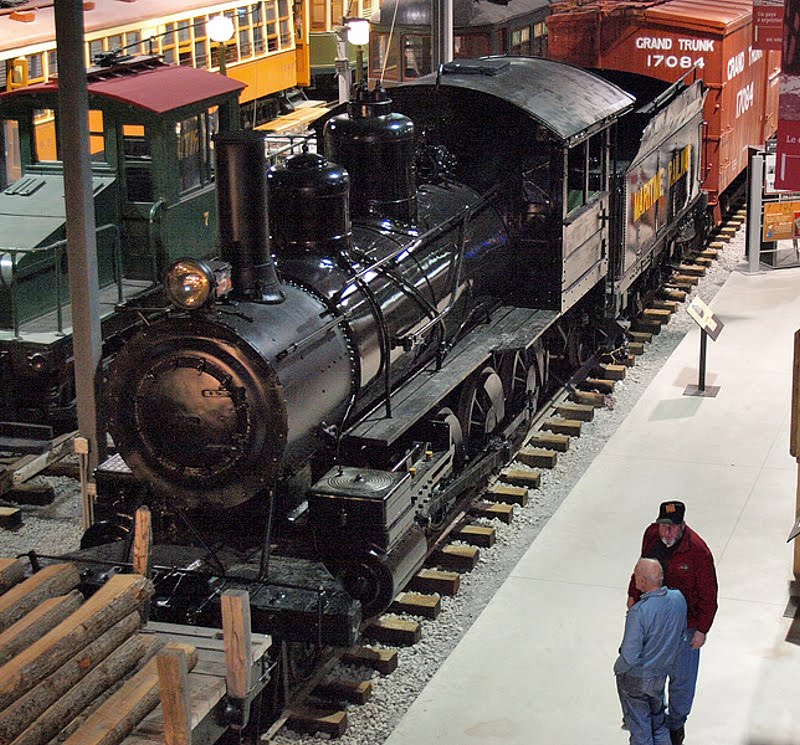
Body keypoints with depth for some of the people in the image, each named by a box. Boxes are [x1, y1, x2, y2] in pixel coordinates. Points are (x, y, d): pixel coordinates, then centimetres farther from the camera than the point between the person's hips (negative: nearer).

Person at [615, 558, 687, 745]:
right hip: (661, 673, 6)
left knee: (640, 730, 14)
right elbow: (681, 631, 4)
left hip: (636, 679, -6)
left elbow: (630, 656, -30)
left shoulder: (638, 612, -34)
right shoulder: (678, 598, -14)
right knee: (659, 723, 28)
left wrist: (618, 667, -9)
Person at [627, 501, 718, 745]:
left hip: (683, 624, -5)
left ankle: (676, 724, 36)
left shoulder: (697, 551, -28)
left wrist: (702, 629, -14)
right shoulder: (652, 534, -12)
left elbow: (708, 594, -18)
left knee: (681, 676, 13)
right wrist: (633, 594, 16)